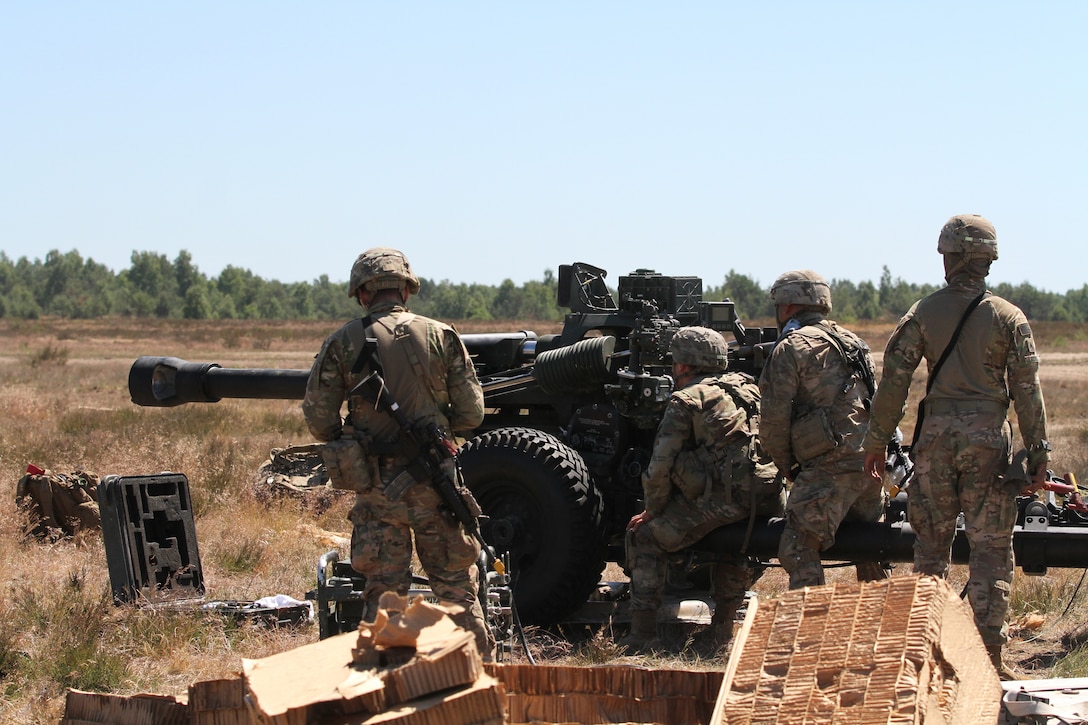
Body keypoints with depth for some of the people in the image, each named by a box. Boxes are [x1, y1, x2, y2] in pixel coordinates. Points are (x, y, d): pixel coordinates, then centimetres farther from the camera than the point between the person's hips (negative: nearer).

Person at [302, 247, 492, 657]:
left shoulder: (344, 342, -1)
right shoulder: (441, 336, 1)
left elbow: (318, 419, -2)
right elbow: (471, 413, 1)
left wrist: (346, 443, 18)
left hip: (376, 485, 0)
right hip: (433, 481, 0)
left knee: (384, 592, 7)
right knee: (456, 588, 10)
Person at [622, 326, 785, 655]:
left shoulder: (685, 401, 3)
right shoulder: (748, 388, 24)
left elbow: (660, 466, -2)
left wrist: (652, 511, 13)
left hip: (719, 498, -7)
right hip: (767, 498, 7)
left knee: (645, 538, 8)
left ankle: (643, 634, 5)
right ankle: (721, 629, 37)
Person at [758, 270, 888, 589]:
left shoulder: (790, 348, -4)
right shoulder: (851, 340, 21)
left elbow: (774, 420, -5)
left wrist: (787, 466, 8)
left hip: (831, 465, -8)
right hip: (872, 459, 8)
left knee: (799, 550, -8)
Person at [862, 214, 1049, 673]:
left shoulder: (923, 314, 1)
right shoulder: (1008, 317, -2)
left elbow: (893, 380, -1)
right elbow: (1027, 390, -3)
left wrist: (877, 441, 6)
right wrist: (1038, 452, 2)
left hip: (936, 433, 2)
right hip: (987, 435, -2)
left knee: (931, 542, 12)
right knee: (990, 548, 3)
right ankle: (987, 652, 1)